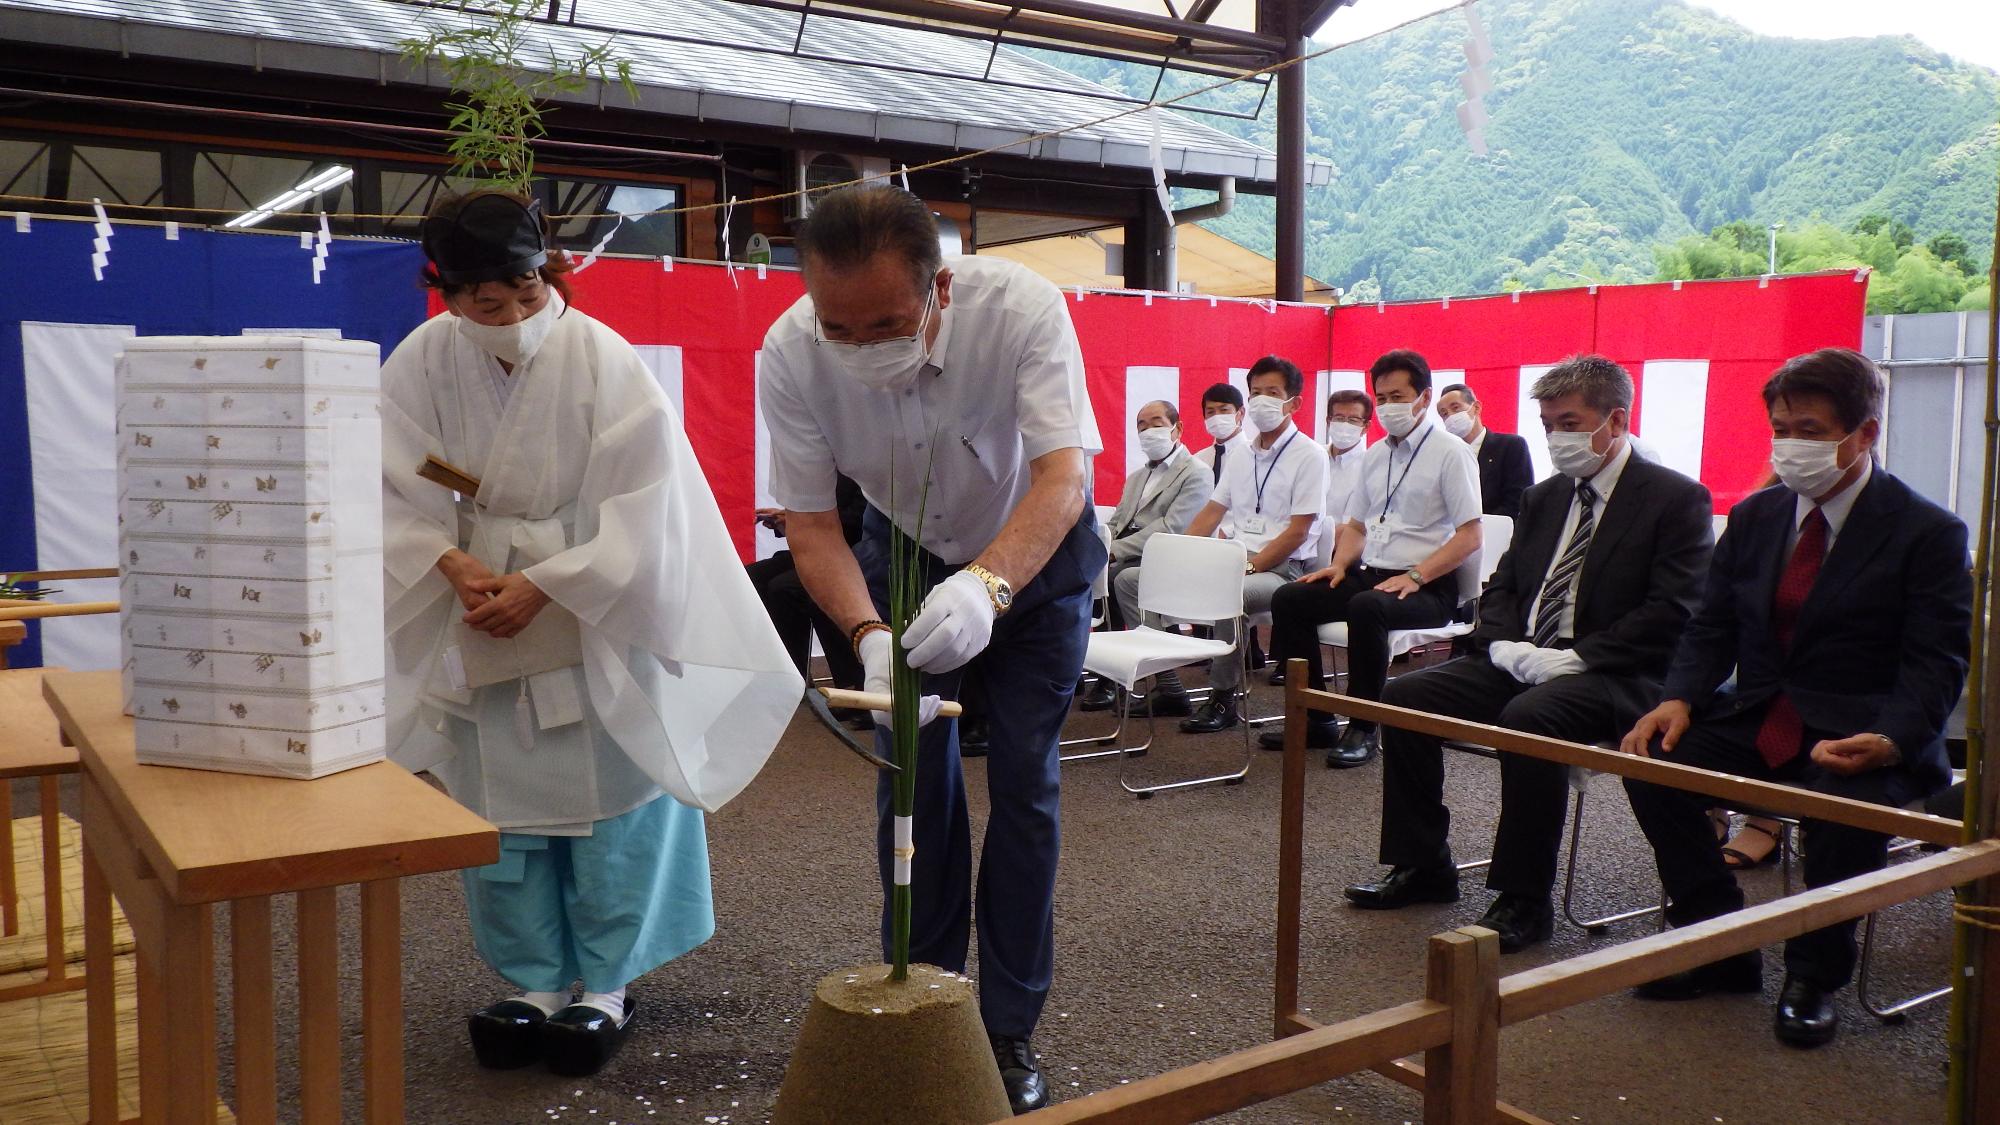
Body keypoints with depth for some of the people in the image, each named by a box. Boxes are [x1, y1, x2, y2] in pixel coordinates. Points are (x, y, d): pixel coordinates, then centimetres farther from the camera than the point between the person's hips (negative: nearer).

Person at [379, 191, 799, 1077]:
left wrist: (541, 587, -21)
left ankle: (608, 986, 19)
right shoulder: (422, 363, -9)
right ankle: (536, 982, 25)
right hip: (484, 617, 3)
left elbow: (642, 512, -18)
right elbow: (396, 494, -3)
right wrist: (453, 561, -21)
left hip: (600, 615, -3)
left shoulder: (604, 361, -18)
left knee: (607, 801, 3)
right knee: (499, 806, 9)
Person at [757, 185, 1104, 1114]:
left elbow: (1063, 474, -41)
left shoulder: (1021, 308, -35)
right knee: (913, 779, 3)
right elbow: (811, 525, -23)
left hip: (1033, 551, -1)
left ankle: (1010, 1029, 11)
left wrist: (989, 584, -60)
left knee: (1023, 783, -3)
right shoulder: (791, 354, -29)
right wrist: (869, 638, -41)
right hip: (905, 554, 2)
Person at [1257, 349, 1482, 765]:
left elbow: (1469, 536, -12)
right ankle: (1315, 719, -3)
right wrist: (1340, 564, 3)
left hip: (1427, 587, -7)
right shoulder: (1374, 454, 16)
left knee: (1366, 607, -36)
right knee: (1288, 599, -10)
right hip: (1369, 574, 7)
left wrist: (1415, 576, -21)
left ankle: (1363, 729, -21)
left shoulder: (1450, 453, -5)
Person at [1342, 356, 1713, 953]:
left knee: (1529, 717, -36)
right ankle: (1423, 867, 1)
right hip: (1519, 660, 7)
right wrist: (1504, 643, -3)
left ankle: (1524, 901, -22)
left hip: (1612, 677, -7)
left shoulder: (1676, 500, -4)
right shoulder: (1542, 499, 18)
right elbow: (1501, 586, 19)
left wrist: (1577, 656, -21)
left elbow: (1671, 612, -14)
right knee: (1403, 697, -11)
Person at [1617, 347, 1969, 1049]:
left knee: (1846, 804, -35)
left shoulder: (1928, 534, -6)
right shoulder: (1755, 517, 10)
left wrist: (1889, 740, -30)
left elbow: (1937, 665, -11)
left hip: (1864, 733, -5)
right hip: (1757, 721, 5)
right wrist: (1678, 700, -11)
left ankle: (1815, 974, -8)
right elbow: (1711, 629, 9)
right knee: (1653, 765, -18)